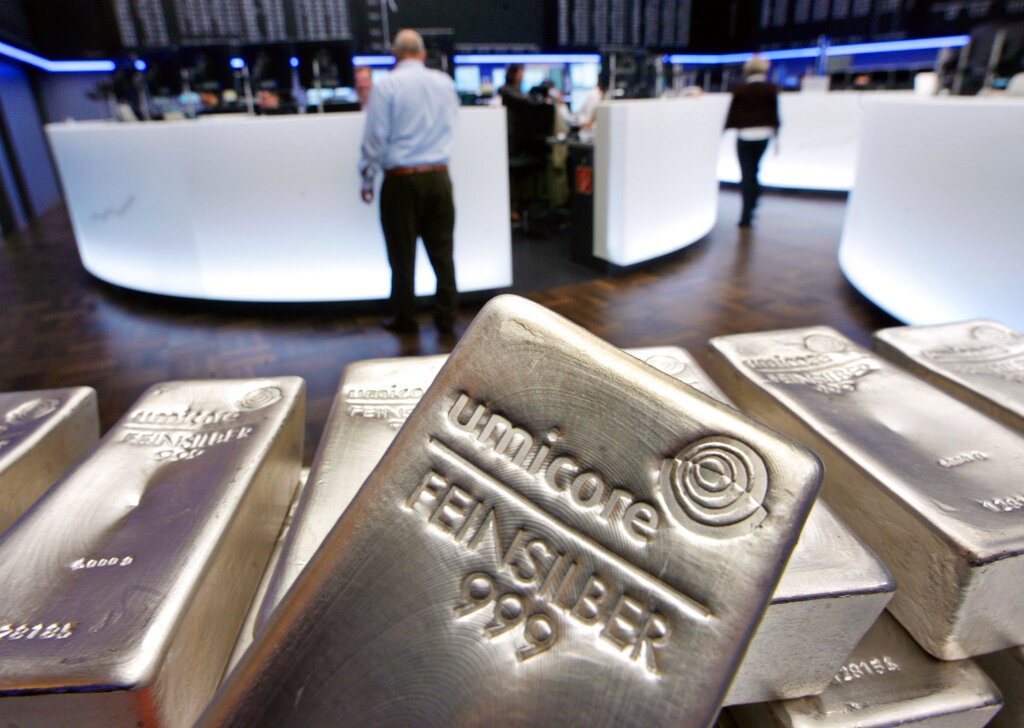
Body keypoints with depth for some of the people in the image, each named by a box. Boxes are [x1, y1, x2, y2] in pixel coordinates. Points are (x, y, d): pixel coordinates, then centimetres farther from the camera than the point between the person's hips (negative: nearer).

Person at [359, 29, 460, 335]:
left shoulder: (386, 86, -4)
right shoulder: (445, 82, 9)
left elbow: (375, 137, -5)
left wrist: (367, 179, 3)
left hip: (401, 180, -3)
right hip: (439, 176, 4)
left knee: (402, 254, 5)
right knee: (442, 251, 7)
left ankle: (405, 320, 15)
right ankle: (446, 318, 11)